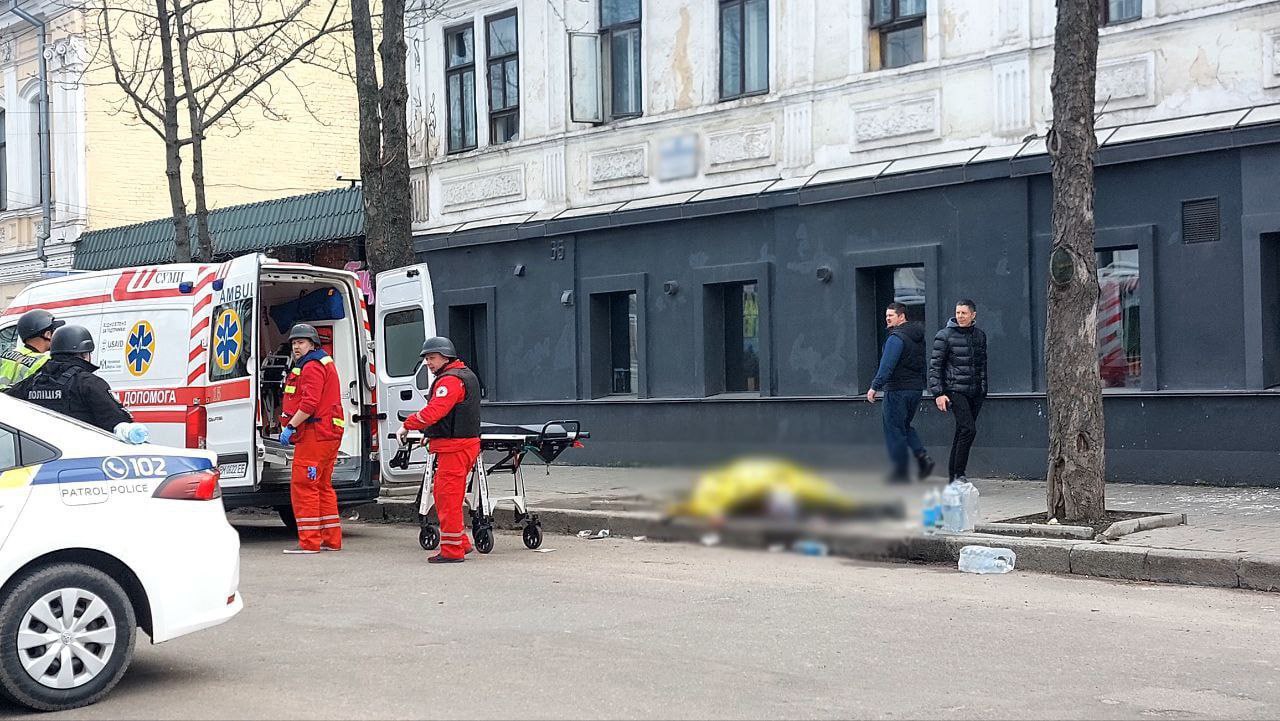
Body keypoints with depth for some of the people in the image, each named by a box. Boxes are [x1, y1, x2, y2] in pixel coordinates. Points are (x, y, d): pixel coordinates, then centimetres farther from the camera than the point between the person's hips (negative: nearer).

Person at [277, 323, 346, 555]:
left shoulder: (312, 366, -11)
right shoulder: (324, 364, 23)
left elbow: (310, 403, -23)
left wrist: (290, 426, -20)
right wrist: (293, 427, 21)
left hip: (315, 435, -11)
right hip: (328, 434, 11)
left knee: (303, 486, -8)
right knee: (322, 487, 15)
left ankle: (309, 542, -8)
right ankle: (331, 540, 18)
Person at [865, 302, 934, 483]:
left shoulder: (896, 337, -15)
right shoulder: (918, 334, 13)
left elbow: (887, 365, -22)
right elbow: (924, 364, 19)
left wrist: (875, 387, -21)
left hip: (897, 389, -9)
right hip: (917, 388, 9)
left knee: (894, 429, 0)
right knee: (904, 425, 21)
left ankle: (901, 472, 2)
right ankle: (922, 456, 4)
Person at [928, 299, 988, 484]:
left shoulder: (980, 335, 11)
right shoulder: (945, 335, -5)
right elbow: (935, 366, -6)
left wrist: (983, 389, 17)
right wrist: (938, 393, -12)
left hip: (975, 392, 5)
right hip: (955, 390, -5)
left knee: (962, 432, 8)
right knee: (969, 429, -17)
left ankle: (953, 476, 14)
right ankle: (958, 474, -10)